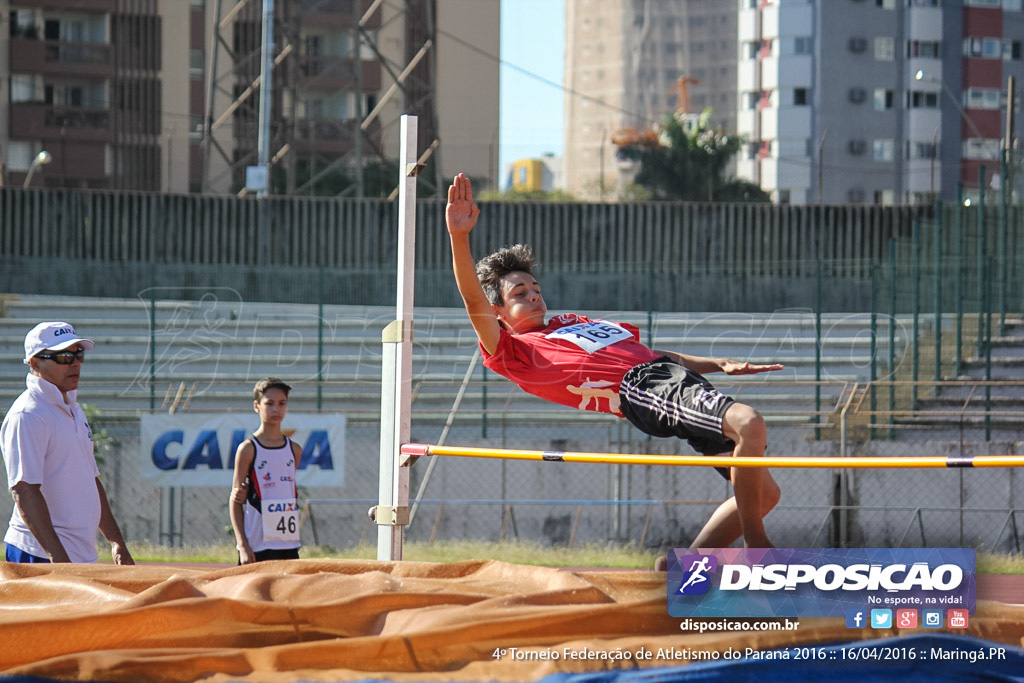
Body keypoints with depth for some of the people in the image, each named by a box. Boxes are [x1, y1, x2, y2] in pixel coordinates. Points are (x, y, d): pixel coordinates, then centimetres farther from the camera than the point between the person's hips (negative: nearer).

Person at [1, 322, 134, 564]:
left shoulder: (74, 410, 18)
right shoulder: (26, 416, -12)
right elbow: (24, 491, -19)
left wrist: (116, 541, 18)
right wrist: (58, 556, -25)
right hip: (40, 554, -9)